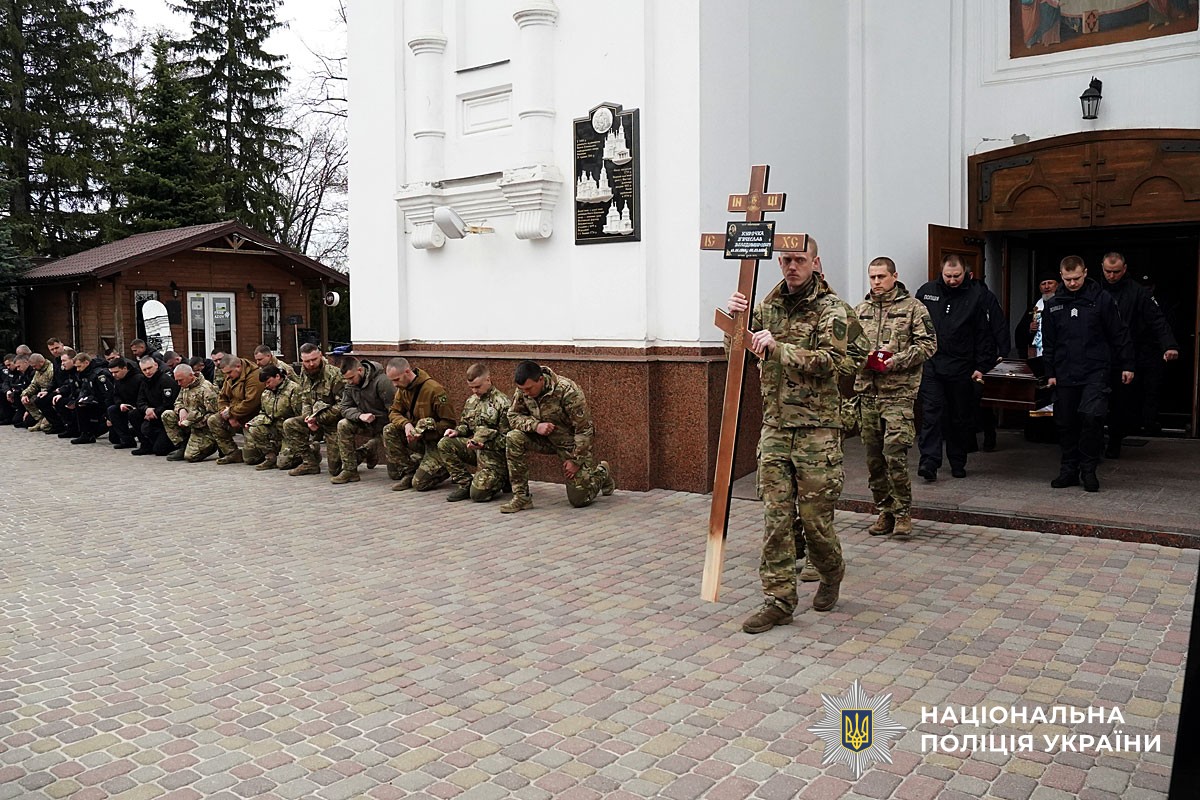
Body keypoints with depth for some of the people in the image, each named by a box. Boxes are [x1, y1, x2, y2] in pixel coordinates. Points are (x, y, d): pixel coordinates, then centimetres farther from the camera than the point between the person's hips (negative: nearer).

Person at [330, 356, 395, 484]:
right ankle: (350, 470, -12)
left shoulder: (382, 381, -22)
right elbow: (345, 408, -4)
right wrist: (360, 415, -25)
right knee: (343, 425, -23)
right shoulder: (350, 385, 0)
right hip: (366, 424, 5)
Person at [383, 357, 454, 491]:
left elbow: (449, 423, -18)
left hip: (435, 441, -7)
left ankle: (443, 469, 13)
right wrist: (406, 424, -20)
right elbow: (394, 412, 3)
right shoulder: (403, 388, 1)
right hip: (416, 438, 7)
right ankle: (408, 473, -7)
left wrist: (423, 433, -27)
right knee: (389, 430, -16)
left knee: (419, 483, -19)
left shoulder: (435, 390, -21)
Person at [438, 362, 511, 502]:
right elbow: (465, 424, 23)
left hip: (493, 451, -7)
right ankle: (465, 483, -4)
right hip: (474, 448, 7)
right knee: (444, 444, -17)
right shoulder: (471, 401, 11)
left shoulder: (502, 403, -12)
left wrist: (484, 444, -25)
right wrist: (457, 431, -1)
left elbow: (506, 438, -14)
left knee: (478, 494, -19)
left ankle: (501, 478, 15)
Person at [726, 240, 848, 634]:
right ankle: (778, 600, 10)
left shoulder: (830, 308, -3)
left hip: (816, 427, -4)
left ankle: (832, 572, 33)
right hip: (775, 425, 4)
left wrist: (778, 348, -24)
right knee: (776, 516, 3)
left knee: (814, 516, 3)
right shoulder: (767, 305, 12)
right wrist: (735, 320, -12)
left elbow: (828, 360, -15)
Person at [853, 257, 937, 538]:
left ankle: (903, 511, 4)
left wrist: (898, 361, -14)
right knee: (874, 457, 8)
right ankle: (885, 511, 20)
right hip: (867, 391, 5)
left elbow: (928, 344, -3)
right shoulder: (860, 310, 15)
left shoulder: (913, 307, 1)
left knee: (894, 454, -12)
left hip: (899, 392, -5)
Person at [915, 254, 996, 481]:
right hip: (930, 365, 0)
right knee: (931, 412, -10)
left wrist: (981, 366, -2)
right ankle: (929, 461, -13)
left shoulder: (976, 296, 2)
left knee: (960, 417, 9)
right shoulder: (926, 292, 5)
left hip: (961, 368, 0)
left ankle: (958, 462, 20)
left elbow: (984, 334, 3)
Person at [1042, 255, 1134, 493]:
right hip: (1065, 374, 4)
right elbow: (1048, 342, 13)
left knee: (1091, 416, -18)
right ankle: (1069, 470, 19)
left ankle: (1088, 469, -2)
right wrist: (1050, 373, 10)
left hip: (1095, 372, -4)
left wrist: (1126, 365, 1)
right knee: (1065, 424, 7)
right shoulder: (1053, 304, 8)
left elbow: (1120, 334, 2)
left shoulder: (1102, 299, -2)